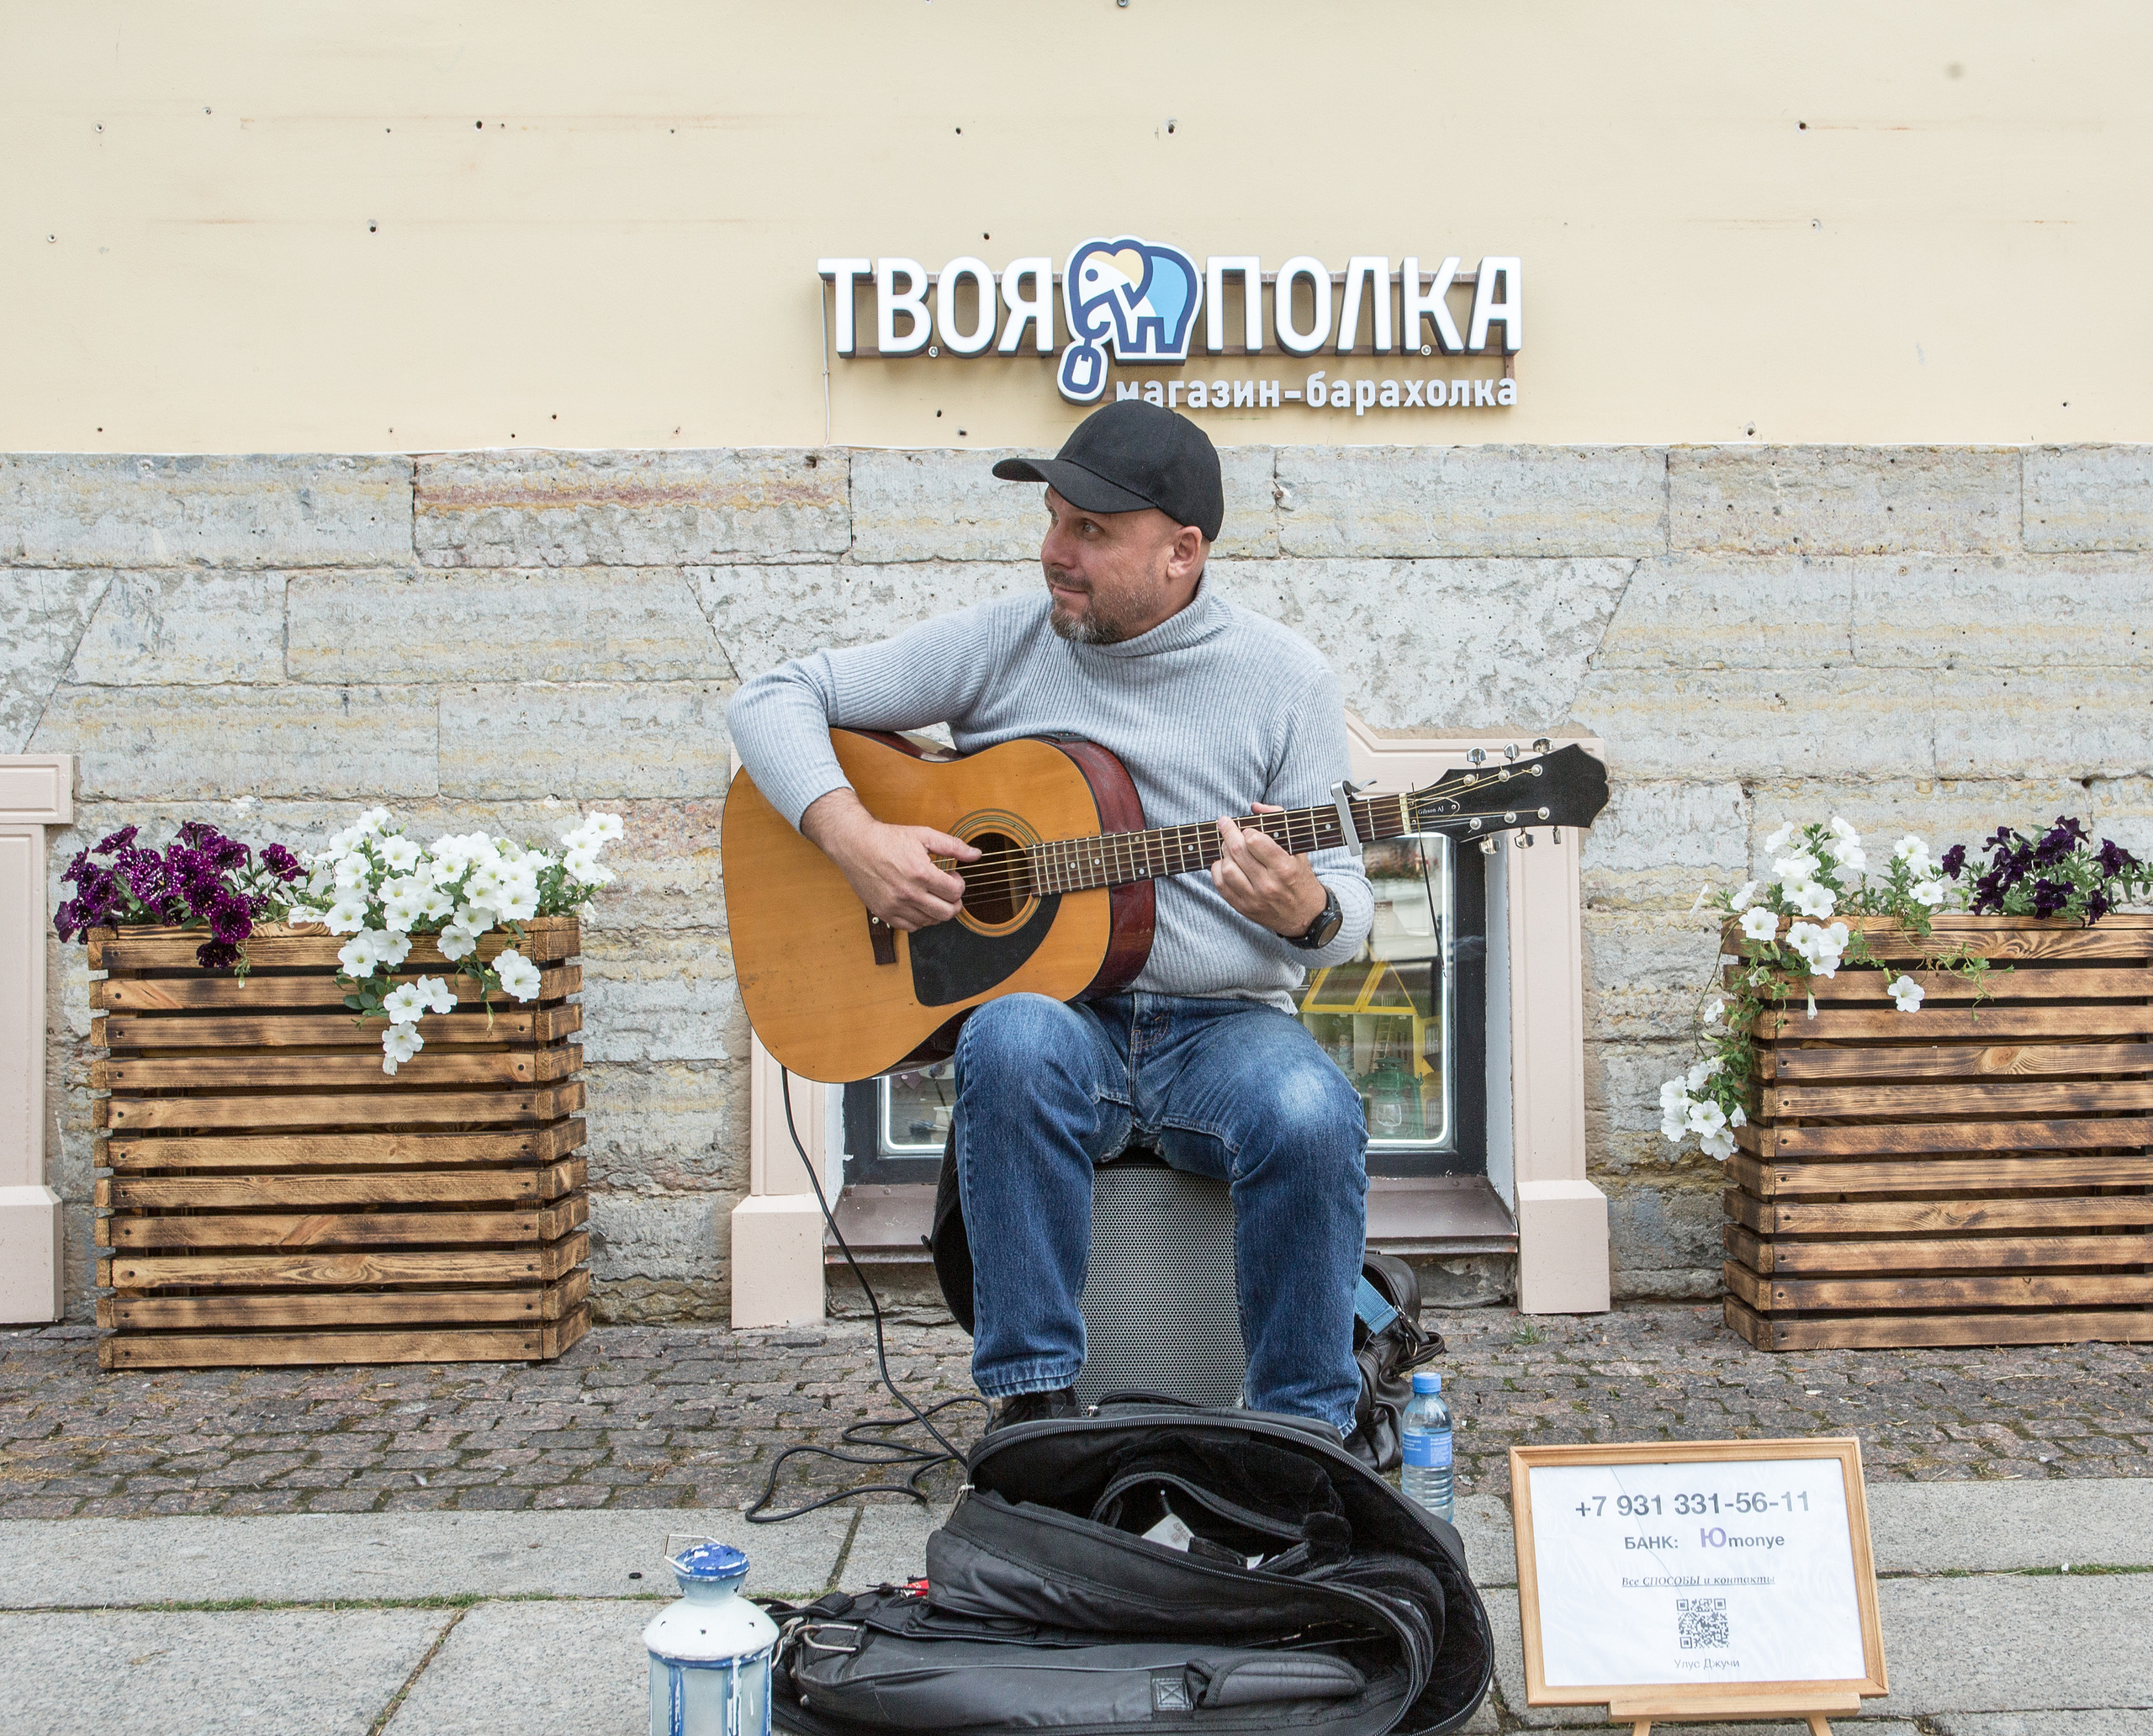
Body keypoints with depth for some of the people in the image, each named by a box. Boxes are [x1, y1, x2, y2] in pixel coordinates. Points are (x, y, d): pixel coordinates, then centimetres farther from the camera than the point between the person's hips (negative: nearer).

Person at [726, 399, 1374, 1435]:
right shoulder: (1002, 644, 4)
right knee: (1016, 1042, -35)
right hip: (1045, 1005, 0)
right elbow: (773, 699, 5)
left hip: (1221, 1025, 0)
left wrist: (1308, 910, -23)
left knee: (1311, 1117, -33)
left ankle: (1305, 1437, -12)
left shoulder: (1284, 681, 2)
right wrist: (855, 838, -12)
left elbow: (1345, 903, 3)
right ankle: (1032, 1403, -23)